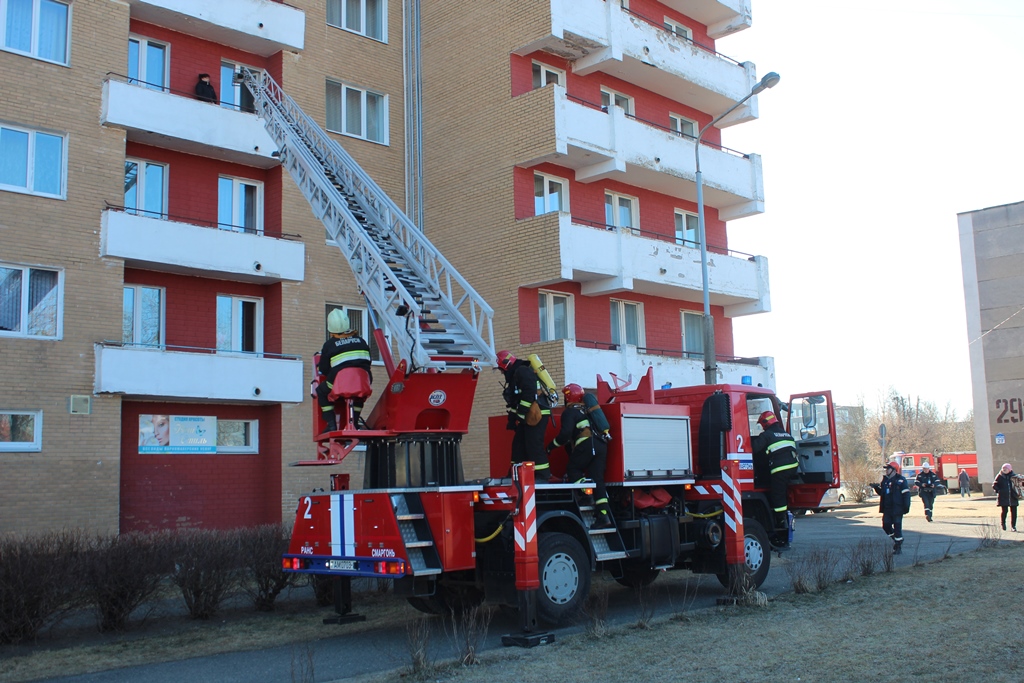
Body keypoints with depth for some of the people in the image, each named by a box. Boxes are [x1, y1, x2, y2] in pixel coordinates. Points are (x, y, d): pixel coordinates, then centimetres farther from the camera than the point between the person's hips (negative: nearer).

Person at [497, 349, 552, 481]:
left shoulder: (522, 371, -12)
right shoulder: (515, 375, 22)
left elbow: (529, 394, -23)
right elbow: (514, 400, 26)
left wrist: (520, 413, -21)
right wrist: (513, 419, 24)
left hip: (537, 414, -11)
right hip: (528, 415, 11)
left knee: (534, 445, -12)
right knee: (518, 444, 11)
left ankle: (542, 475, -10)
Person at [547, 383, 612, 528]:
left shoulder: (569, 412, 3)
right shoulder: (587, 410, 28)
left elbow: (565, 434, -10)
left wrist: (552, 446, 3)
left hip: (587, 445, -7)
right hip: (601, 446, 7)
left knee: (572, 470, 12)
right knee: (597, 479, 4)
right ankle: (603, 515, -4)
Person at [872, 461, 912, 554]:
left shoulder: (901, 480, -9)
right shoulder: (885, 480, 12)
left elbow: (906, 494, -12)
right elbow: (881, 493, 23)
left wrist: (906, 507, -17)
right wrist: (876, 487, 3)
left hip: (897, 509, -7)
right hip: (887, 509, 7)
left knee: (897, 527, -2)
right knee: (886, 525, 6)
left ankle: (898, 547, 7)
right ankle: (896, 539, 29)